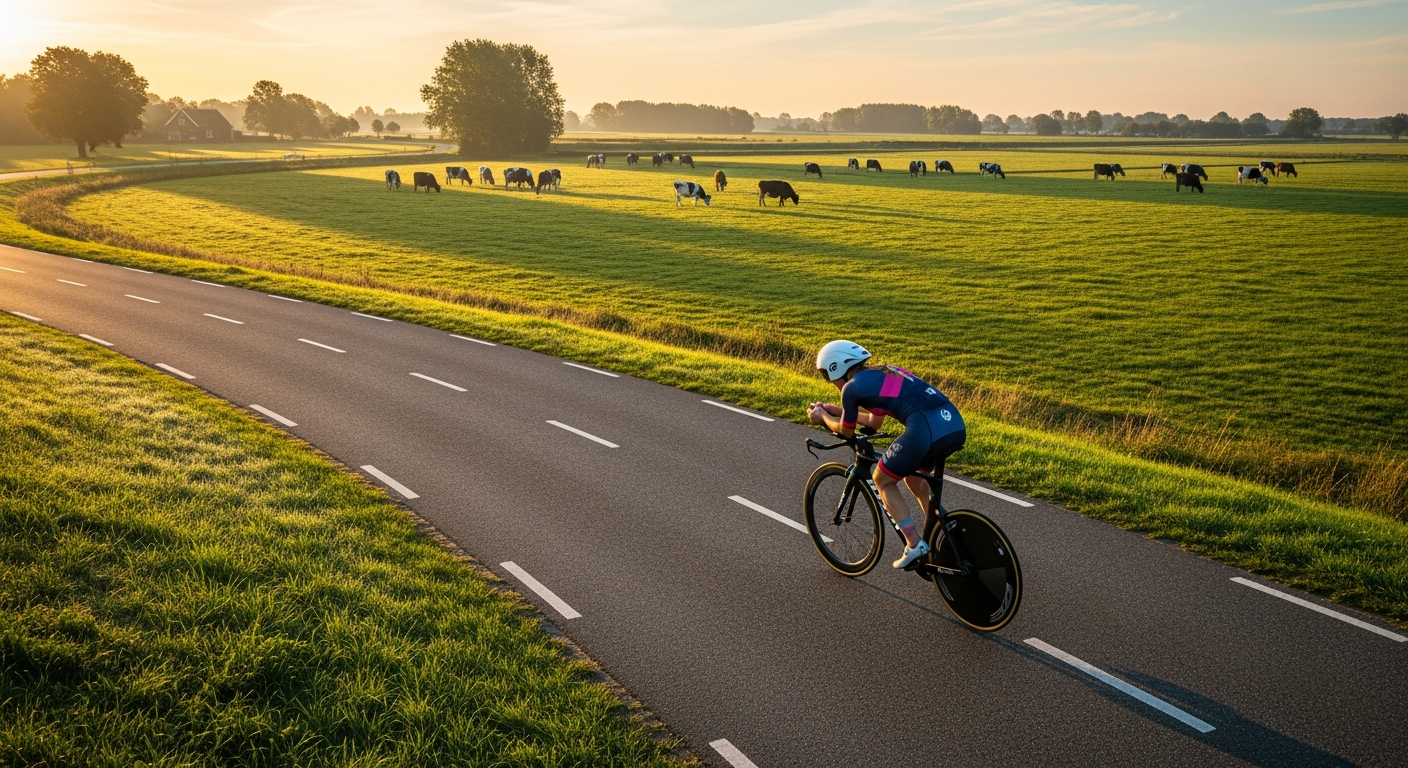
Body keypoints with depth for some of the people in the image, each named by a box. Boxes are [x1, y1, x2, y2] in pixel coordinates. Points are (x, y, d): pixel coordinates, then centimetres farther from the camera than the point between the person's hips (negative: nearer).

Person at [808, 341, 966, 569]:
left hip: (926, 431, -8)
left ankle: (915, 544, 10)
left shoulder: (852, 387, 6)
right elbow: (874, 422, 41)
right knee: (912, 472, 34)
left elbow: (846, 431, 21)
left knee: (883, 481, 17)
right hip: (956, 426, 8)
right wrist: (836, 410, 48)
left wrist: (823, 417, 39)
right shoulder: (883, 373, 29)